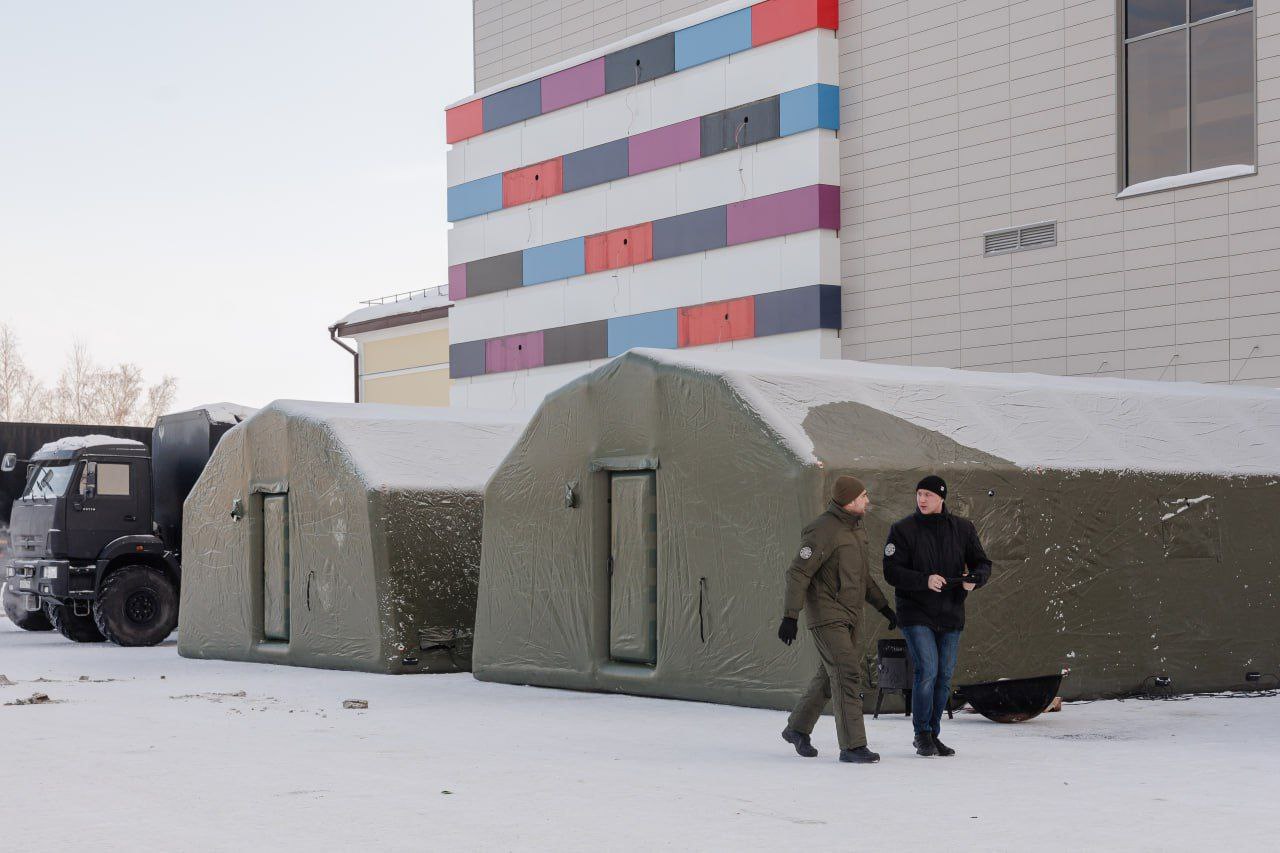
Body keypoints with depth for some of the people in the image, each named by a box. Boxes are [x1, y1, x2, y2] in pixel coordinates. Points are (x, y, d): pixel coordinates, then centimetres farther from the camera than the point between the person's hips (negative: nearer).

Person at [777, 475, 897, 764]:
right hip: (827, 616, -9)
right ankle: (852, 745, -9)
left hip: (851, 615, 9)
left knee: (830, 676, 14)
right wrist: (790, 617, -25)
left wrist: (882, 605, 26)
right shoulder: (823, 531, -17)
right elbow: (798, 573, -19)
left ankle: (797, 729, 29)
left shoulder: (856, 528, 13)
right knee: (847, 675, -12)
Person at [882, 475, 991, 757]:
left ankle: (933, 735, 22)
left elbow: (982, 563, 8)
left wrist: (974, 579, -16)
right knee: (927, 671, -14)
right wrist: (925, 580, -26)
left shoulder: (963, 528, 5)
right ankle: (922, 734, 0)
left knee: (944, 677, 9)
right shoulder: (903, 530, -5)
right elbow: (892, 572, -11)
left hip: (951, 615, 4)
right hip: (916, 614, -4)